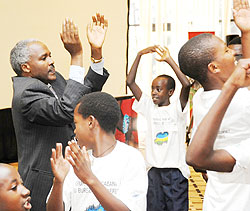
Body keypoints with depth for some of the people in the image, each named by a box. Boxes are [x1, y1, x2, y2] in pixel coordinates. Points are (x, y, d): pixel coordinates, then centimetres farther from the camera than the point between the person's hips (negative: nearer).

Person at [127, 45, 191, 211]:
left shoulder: (177, 109, -4)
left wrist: (169, 60, -18)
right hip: (154, 170, 4)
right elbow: (130, 82, 2)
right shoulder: (149, 107, 7)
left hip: (176, 170, -4)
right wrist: (140, 55, -4)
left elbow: (186, 84, -21)